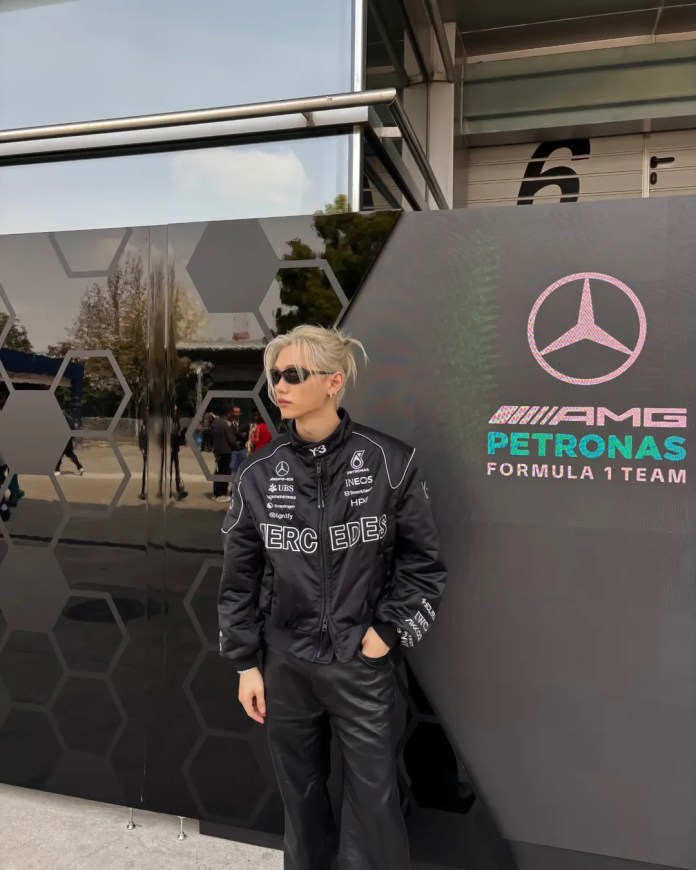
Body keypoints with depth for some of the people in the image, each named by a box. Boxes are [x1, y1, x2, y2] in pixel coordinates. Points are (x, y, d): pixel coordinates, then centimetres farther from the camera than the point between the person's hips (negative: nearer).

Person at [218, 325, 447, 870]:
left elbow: (423, 562, -3)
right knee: (300, 793, 19)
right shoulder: (258, 474, -3)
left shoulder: (390, 462, -11)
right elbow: (241, 577, 3)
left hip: (363, 664, -2)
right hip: (285, 664, 3)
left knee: (373, 800, 9)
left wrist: (389, 632, -8)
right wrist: (246, 663, 4)